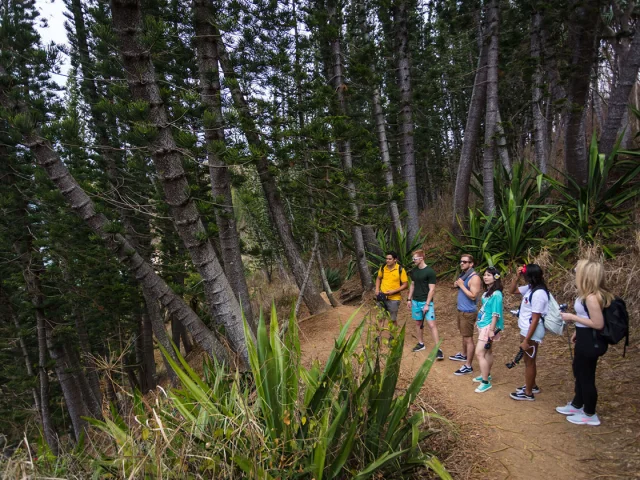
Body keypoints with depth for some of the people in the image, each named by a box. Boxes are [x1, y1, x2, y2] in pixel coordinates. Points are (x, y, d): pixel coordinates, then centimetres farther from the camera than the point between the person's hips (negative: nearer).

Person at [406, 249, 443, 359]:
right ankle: (421, 343, 29)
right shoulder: (414, 271, 6)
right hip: (415, 301, 7)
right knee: (418, 322, 15)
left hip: (426, 302, -7)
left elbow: (432, 289, -15)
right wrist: (409, 299, 12)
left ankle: (438, 349, -6)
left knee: (431, 324, -10)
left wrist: (427, 304, -17)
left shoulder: (430, 272, -14)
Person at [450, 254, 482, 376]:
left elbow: (473, 296, -25)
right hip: (461, 310, 9)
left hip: (468, 312, -9)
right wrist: (456, 285, 0)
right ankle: (463, 355, 42)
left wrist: (461, 285, -21)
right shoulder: (463, 275, 9)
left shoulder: (474, 278, -20)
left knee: (468, 338, -5)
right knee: (463, 335, 24)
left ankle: (468, 366, 0)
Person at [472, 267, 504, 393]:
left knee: (479, 353, -9)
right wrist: (478, 321, 20)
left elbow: (496, 314, -20)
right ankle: (486, 375, 32)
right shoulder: (487, 291, 7)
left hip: (488, 326, -9)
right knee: (488, 351, 19)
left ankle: (486, 382, -1)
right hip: (483, 325, 9)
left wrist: (492, 330, -20)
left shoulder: (496, 294, -19)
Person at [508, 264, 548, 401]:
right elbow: (512, 291, 18)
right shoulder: (530, 288, 2)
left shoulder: (538, 293, -25)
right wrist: (517, 277, 0)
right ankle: (532, 385, 40)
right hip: (527, 330, 9)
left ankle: (528, 393, 20)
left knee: (529, 362, 6)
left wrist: (526, 340, -21)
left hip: (532, 333, -9)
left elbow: (535, 320, -24)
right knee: (528, 360, 22)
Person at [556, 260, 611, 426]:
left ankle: (590, 415, 24)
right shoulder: (589, 294, 4)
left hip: (591, 342, -10)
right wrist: (578, 332, 21)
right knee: (579, 372, 24)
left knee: (586, 377, 6)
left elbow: (598, 324, -27)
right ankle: (576, 405, 41)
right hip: (585, 340, 10)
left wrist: (572, 317, -21)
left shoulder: (591, 297, -27)